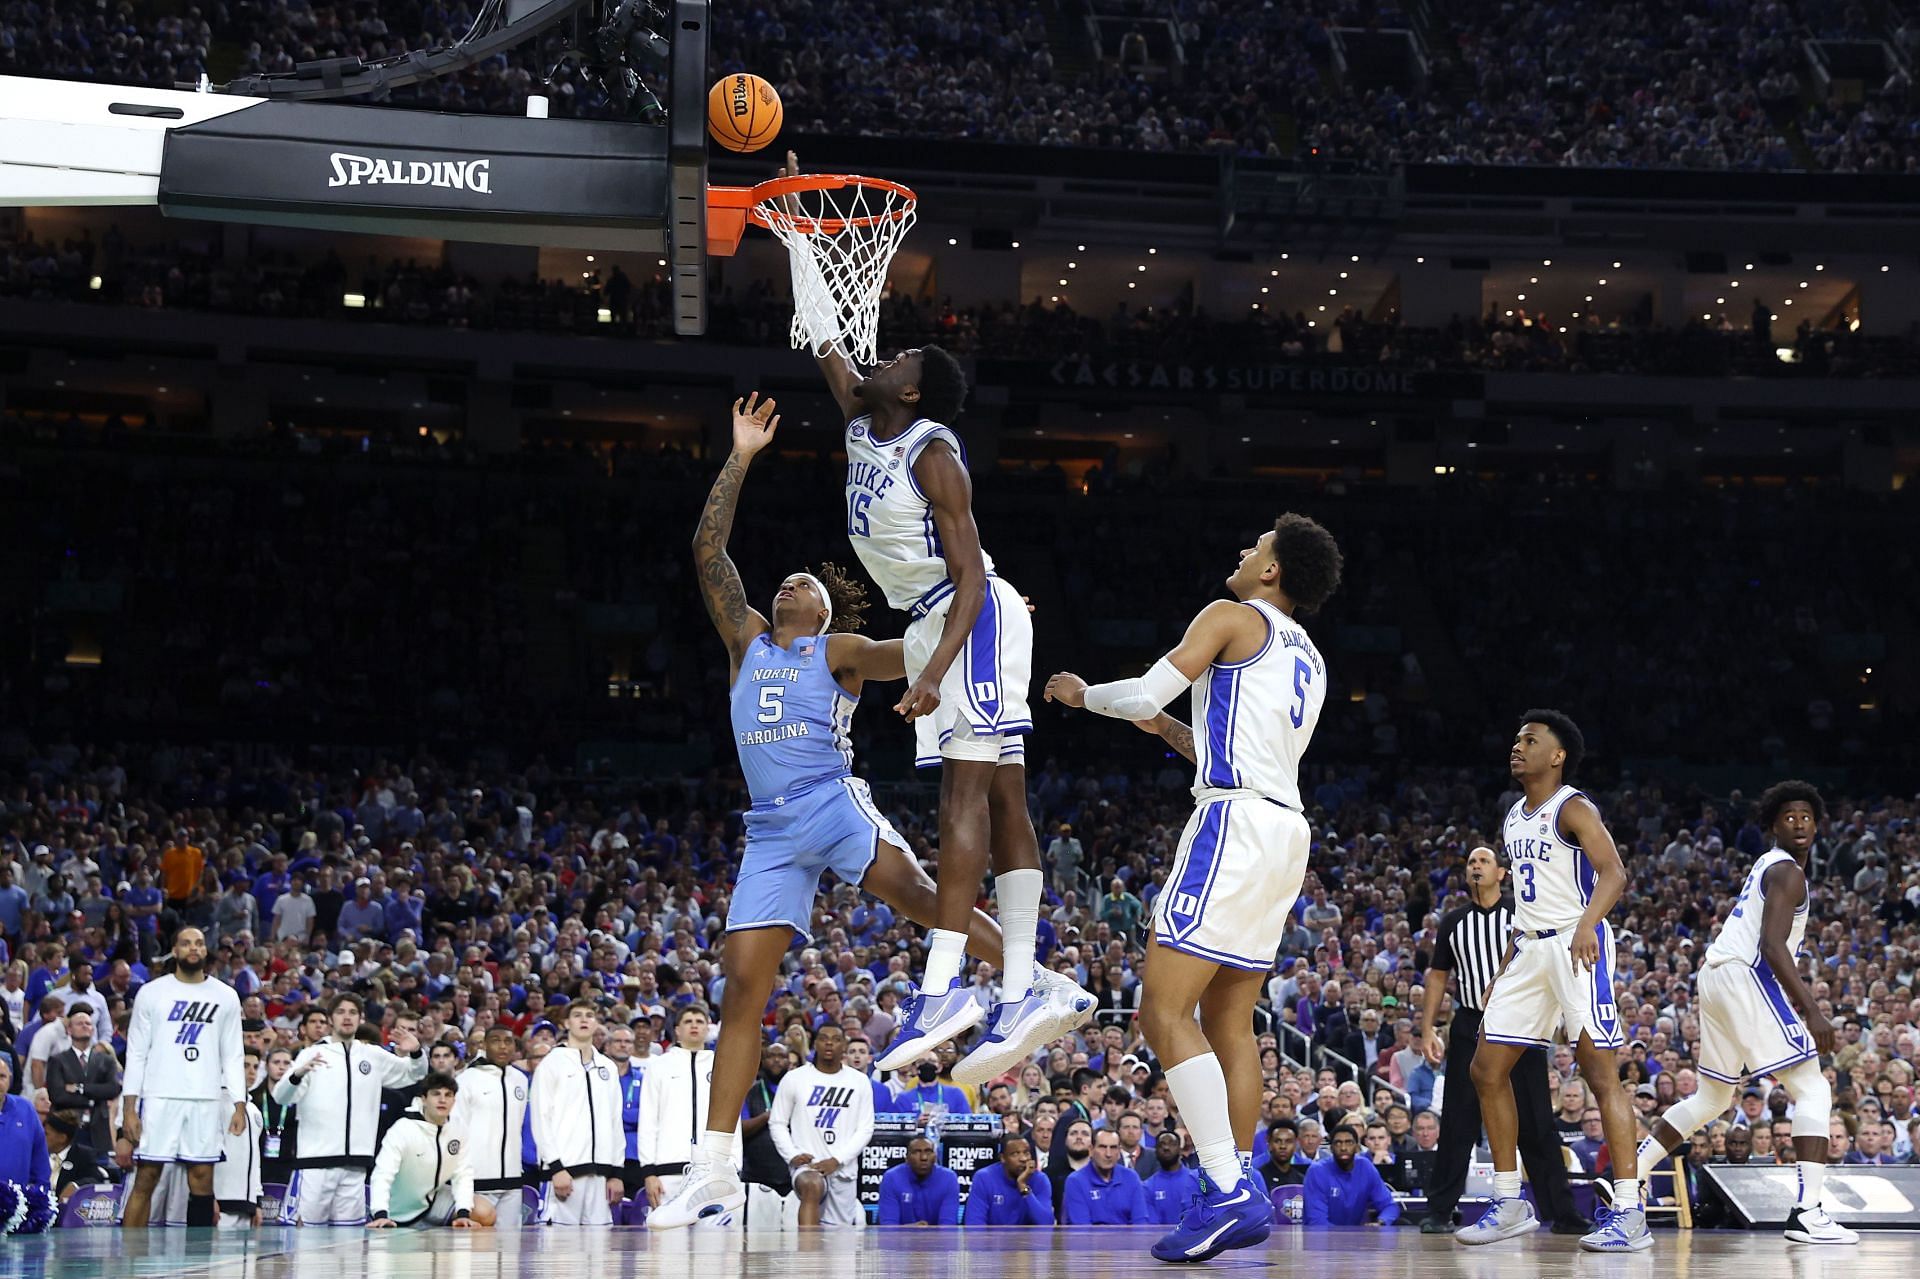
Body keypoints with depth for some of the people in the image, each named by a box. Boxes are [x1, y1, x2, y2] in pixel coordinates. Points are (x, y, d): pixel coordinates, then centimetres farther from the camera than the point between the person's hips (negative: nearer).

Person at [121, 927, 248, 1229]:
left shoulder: (226, 997, 9)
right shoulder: (152, 993, 4)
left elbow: (233, 1056, 9)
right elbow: (136, 1053, 3)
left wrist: (240, 1105, 0)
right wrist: (129, 1106, -5)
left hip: (206, 1102, 2)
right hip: (160, 1099, -2)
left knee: (202, 1178, 2)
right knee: (146, 1178, -3)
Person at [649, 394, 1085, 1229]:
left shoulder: (838, 650, 12)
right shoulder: (747, 640, 20)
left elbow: (907, 656, -3)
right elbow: (708, 548, 15)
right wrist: (741, 458, 12)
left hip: (832, 803, -3)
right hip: (771, 830, 3)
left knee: (916, 892, -29)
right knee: (742, 986, -3)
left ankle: (1051, 990, -30)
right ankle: (713, 1169, -4)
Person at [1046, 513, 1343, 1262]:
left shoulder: (1234, 617, -2)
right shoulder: (1307, 659, 24)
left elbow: (1144, 694, -10)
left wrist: (1084, 694, 9)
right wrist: (1173, 733, 35)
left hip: (1236, 823, -9)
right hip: (1286, 828, 10)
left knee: (1164, 1013, -12)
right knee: (1228, 1020, 15)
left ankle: (1230, 1193, -21)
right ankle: (1242, 1188, 13)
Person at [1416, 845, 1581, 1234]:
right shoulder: (1453, 922, 9)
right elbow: (1437, 977, 13)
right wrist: (1427, 1030, 6)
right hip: (1470, 1027, 2)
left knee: (1536, 1126, -1)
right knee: (1457, 1124, 0)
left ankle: (1563, 1214, 3)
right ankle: (1439, 1212, 6)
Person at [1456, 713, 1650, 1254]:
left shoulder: (1573, 808, -8)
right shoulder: (1514, 818, 17)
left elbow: (1613, 873, -22)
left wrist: (1588, 923, -41)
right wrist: (1503, 974, 22)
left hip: (1577, 945, -9)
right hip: (1530, 947, 9)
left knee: (1601, 1072, -13)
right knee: (1487, 1069, 6)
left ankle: (1629, 1211, -15)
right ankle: (1510, 1203, 15)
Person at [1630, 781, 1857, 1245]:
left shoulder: (1768, 866, 23)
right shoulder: (1787, 872, -9)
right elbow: (1772, 946, -20)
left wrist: (1801, 996, 32)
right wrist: (1812, 1012, -24)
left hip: (1717, 978, 10)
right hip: (1746, 978, -10)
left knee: (1712, 1098, 23)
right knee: (1812, 1090, -10)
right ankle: (1807, 1214, -20)